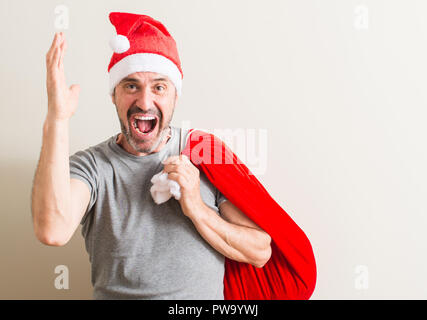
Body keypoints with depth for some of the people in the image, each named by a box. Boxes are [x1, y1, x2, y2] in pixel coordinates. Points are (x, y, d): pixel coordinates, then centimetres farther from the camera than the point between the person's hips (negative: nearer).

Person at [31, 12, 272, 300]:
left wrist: (197, 210, -16)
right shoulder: (91, 166, -5)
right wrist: (58, 119, -26)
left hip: (207, 297, 0)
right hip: (114, 293, 0)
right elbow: (53, 231, -26)